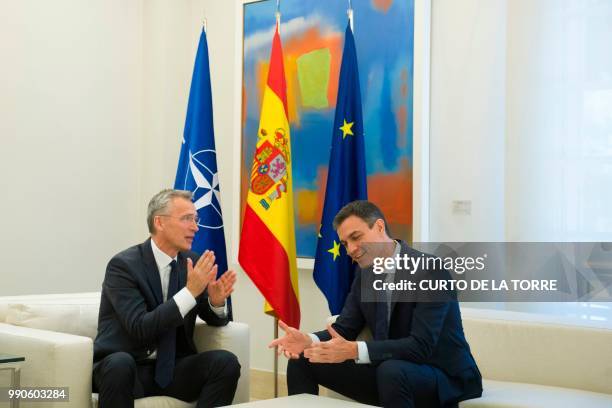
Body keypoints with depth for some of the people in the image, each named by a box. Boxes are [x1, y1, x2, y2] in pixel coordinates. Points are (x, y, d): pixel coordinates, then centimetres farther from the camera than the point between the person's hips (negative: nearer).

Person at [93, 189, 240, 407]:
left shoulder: (192, 262, 4)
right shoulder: (123, 265, -14)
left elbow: (214, 319, 12)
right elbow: (140, 328, -23)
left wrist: (216, 302, -13)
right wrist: (190, 292, -28)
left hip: (171, 369, 5)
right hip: (123, 367, -5)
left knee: (226, 362, -20)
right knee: (120, 363, -39)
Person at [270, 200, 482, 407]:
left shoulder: (430, 272, -21)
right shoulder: (365, 272, 4)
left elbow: (421, 347, -28)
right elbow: (344, 329, 4)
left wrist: (355, 350, -36)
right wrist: (308, 340, -17)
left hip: (445, 378, -7)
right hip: (387, 372, 7)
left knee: (391, 371, -39)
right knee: (302, 360, -1)